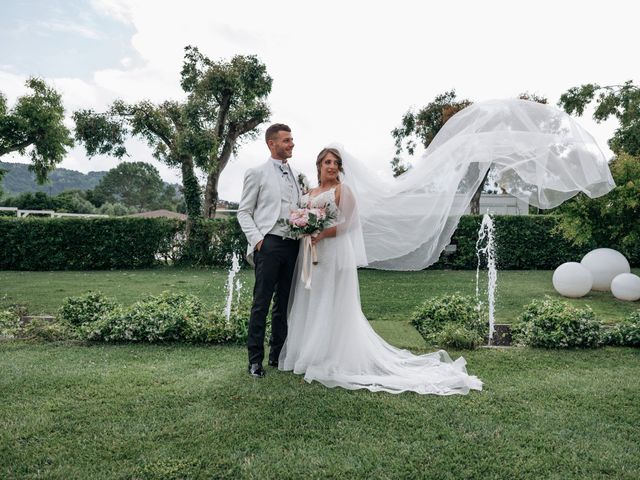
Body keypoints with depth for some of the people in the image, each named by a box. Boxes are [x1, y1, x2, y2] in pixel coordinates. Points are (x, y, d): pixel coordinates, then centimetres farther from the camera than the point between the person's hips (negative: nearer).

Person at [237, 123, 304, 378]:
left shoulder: (295, 175, 17)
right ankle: (255, 359, 7)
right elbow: (244, 211, 0)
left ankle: (277, 355, 23)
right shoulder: (257, 173, 1)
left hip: (293, 245, 6)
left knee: (284, 303, 11)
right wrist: (257, 239, -11)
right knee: (261, 304, -2)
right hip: (269, 244, -5)